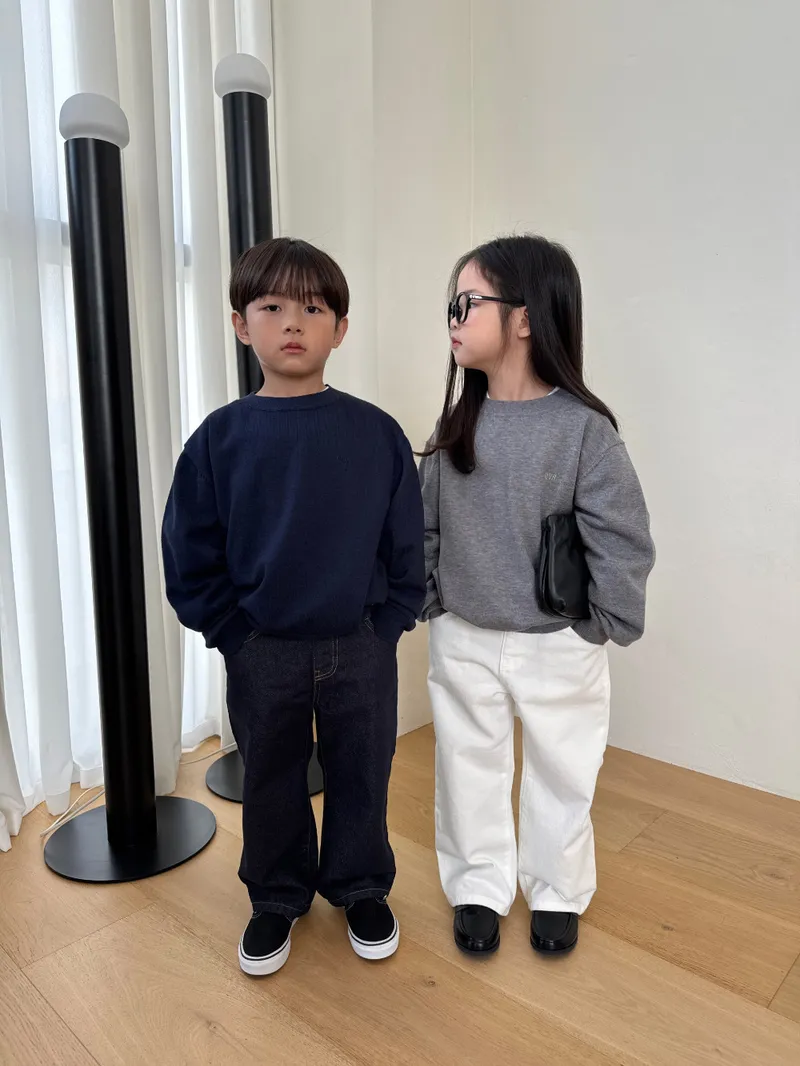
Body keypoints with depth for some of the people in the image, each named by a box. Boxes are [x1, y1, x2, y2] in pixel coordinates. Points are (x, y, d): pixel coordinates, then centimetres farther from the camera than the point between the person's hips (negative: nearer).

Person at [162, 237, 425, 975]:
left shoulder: (376, 433, -7)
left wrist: (386, 628, -4)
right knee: (272, 784, 18)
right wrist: (235, 636, -5)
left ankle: (361, 889, 42)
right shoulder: (220, 438, -7)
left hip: (360, 649, 0)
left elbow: (407, 545, -1)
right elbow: (191, 557, -2)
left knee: (361, 778, 16)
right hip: (261, 655, 1)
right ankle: (277, 898, 43)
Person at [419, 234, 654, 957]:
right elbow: (426, 525, 5)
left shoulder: (583, 427, -16)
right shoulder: (458, 423, -1)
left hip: (558, 646, -3)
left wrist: (605, 624, -7)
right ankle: (479, 889, 40)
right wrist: (426, 604, 2)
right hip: (462, 640, 4)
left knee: (560, 775, 17)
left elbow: (623, 540, -12)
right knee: (470, 770, 17)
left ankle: (556, 893, 41)